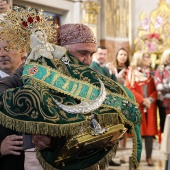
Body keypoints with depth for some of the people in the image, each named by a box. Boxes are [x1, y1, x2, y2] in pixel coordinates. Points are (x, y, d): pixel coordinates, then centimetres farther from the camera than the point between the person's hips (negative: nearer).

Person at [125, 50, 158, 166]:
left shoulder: (151, 73, 13)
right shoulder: (132, 72, 2)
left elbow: (156, 89, 7)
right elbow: (129, 89, -6)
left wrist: (151, 99, -13)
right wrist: (142, 100, -15)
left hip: (150, 105, 3)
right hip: (136, 105, -3)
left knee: (149, 130, 0)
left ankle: (149, 157, 3)